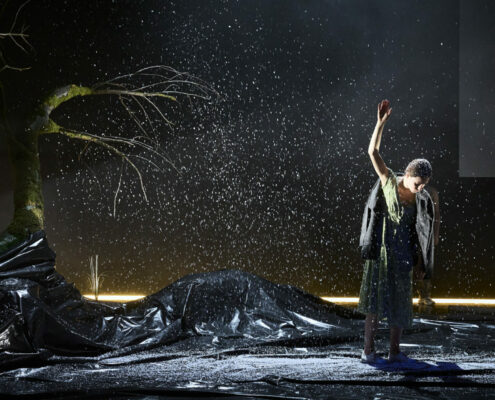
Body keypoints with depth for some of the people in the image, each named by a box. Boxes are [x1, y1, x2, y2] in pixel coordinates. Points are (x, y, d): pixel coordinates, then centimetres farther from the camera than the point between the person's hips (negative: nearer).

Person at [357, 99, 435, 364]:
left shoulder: (421, 200, 1)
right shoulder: (389, 181, -7)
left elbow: (419, 232, 7)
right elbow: (372, 151, -18)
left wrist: (420, 263, 8)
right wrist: (381, 122, -26)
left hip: (403, 253, 4)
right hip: (381, 249, -4)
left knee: (399, 301, 6)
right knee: (376, 296, -7)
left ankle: (395, 350, 15)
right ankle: (368, 349, -3)